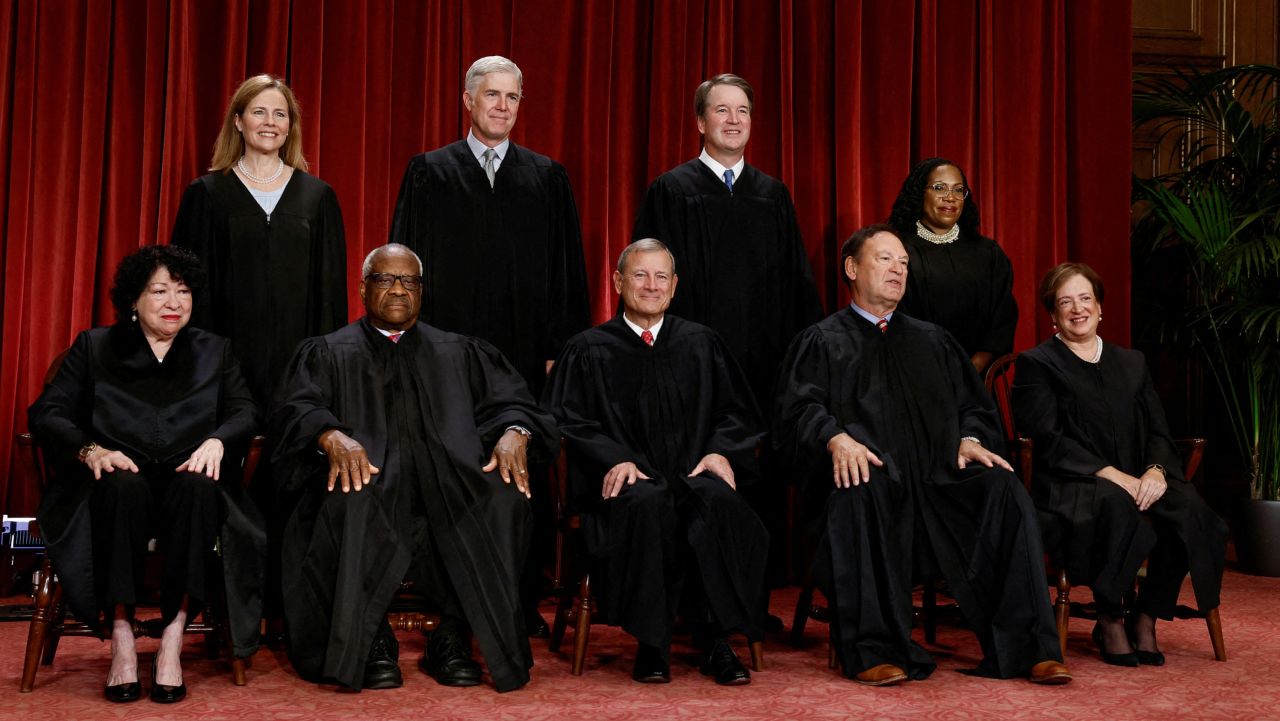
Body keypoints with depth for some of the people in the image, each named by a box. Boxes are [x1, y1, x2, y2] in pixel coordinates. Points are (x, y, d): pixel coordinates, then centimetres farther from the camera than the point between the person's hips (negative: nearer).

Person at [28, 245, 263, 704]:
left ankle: (172, 640, -36)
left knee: (199, 489, -36)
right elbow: (46, 413, 6)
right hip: (119, 482, -1)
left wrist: (216, 441, -16)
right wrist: (90, 450, -14)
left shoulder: (214, 352, 20)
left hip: (186, 481, 1)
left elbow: (245, 413, 8)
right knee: (124, 488, -37)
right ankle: (121, 639, -35)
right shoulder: (94, 347, 16)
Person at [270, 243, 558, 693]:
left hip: (447, 485, 2)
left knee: (503, 494, -31)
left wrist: (515, 432, -14)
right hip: (367, 478, -1)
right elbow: (297, 410, 2)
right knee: (351, 500, -38)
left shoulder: (461, 353, 24)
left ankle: (453, 636, -22)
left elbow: (510, 401, 12)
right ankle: (370, 640, -21)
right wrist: (331, 436, -22)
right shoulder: (327, 353, 19)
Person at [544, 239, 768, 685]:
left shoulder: (702, 344, 18)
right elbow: (567, 419, 4)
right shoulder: (588, 351, 12)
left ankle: (718, 642, -27)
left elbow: (737, 412, 17)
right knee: (648, 505, -38)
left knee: (719, 501, -35)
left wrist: (720, 451, -4)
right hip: (630, 480, -2)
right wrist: (614, 458, -13)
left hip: (694, 475, 2)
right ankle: (651, 644, -26)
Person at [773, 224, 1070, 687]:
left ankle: (1025, 648, -25)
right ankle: (872, 651, -31)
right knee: (859, 494, -39)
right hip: (867, 474, -3)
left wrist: (970, 438, -1)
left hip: (938, 478, 4)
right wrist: (836, 438, -20)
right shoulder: (822, 342, 16)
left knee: (1003, 487, -26)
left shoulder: (932, 341, 29)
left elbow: (974, 405, 22)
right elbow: (799, 409, 1)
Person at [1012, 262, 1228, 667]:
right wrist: (1111, 475, -18)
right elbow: (1049, 440, -7)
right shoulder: (1036, 364, 6)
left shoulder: (1132, 363, 23)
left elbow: (1158, 432, 13)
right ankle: (1109, 622, -19)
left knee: (1189, 510, -27)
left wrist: (1156, 471, -10)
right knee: (1116, 505, -38)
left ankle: (1146, 618, -11)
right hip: (1068, 489, -5)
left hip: (1136, 482, 5)